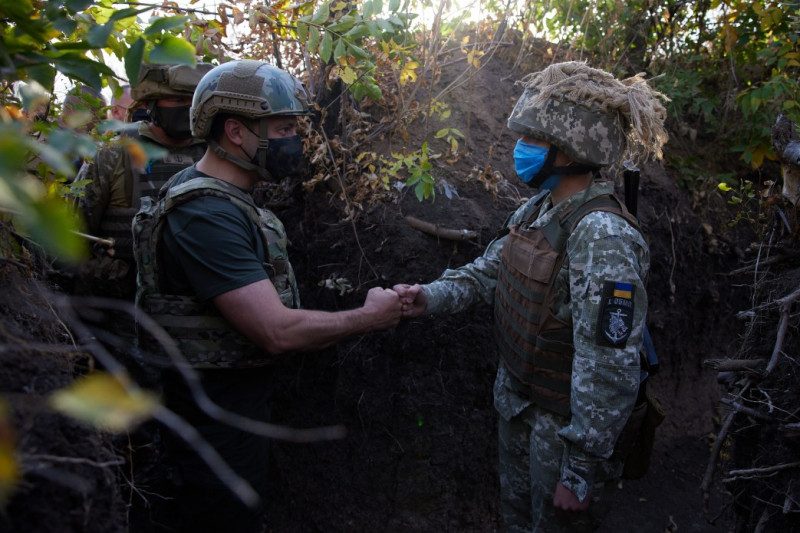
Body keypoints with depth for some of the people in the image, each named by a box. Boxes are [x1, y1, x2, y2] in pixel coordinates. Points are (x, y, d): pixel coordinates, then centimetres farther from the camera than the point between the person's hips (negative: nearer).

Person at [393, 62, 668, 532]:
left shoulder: (602, 236, -29)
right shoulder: (538, 209, -2)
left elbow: (608, 370, -29)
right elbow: (487, 272, 4)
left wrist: (582, 469, -23)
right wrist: (431, 298, -15)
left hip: (562, 421, -7)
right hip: (516, 400, 7)